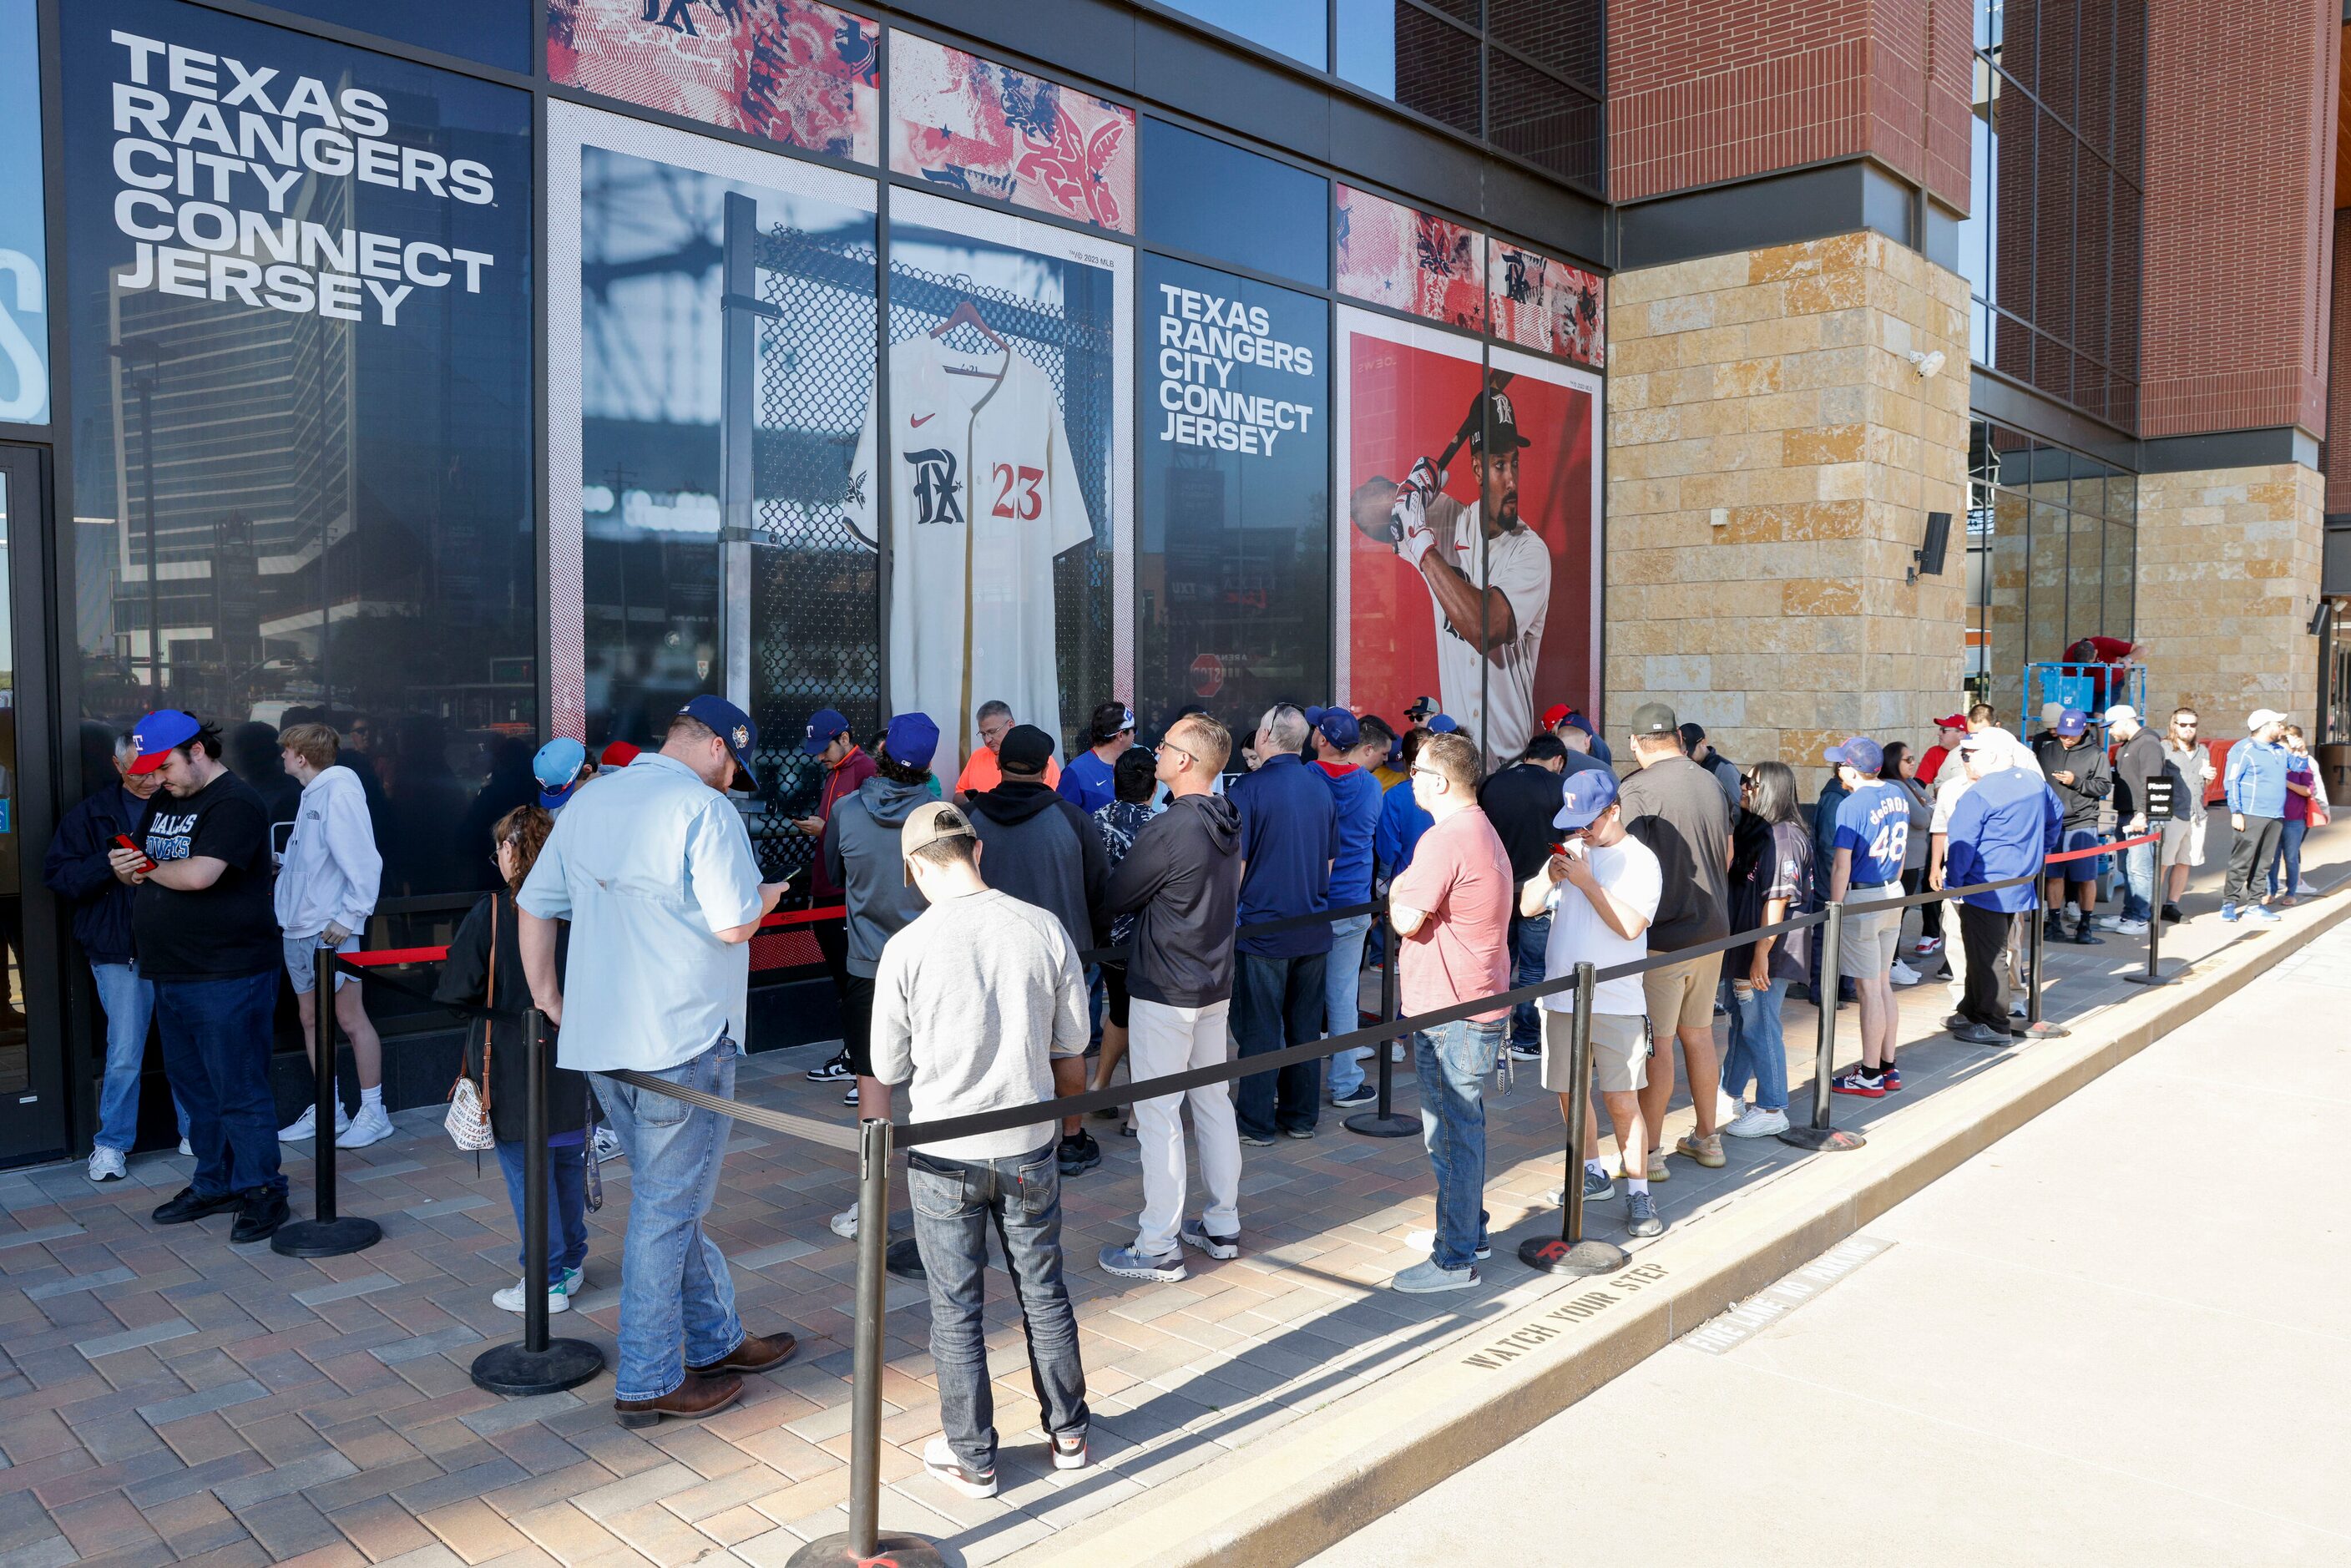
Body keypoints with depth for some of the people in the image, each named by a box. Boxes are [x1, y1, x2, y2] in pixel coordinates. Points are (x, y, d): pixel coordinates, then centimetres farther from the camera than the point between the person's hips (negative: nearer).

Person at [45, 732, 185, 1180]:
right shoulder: (92, 813, 3)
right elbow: (57, 874, 0)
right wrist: (107, 865, -17)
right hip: (121, 952, -1)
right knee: (125, 1055, -1)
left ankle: (195, 1131, 22)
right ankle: (111, 1144, 15)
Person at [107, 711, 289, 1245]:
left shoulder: (235, 803, -14)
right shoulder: (163, 801, 16)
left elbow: (198, 875, -25)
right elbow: (139, 866, 22)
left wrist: (149, 867, -6)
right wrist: (125, 866, -2)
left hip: (227, 975, -9)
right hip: (171, 974, 9)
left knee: (239, 1089, -3)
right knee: (193, 1086, 16)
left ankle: (261, 1191, 7)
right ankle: (214, 1184, 28)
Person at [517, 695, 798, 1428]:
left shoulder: (588, 803, 12)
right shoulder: (703, 807, -13)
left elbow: (532, 905, 15)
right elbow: (732, 924, -19)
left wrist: (548, 998, 20)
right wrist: (767, 895, 2)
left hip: (599, 1039, 8)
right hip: (682, 1039, -8)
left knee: (670, 1197, 19)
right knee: (667, 1208, 3)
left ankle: (715, 1339, 32)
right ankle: (648, 1382, 14)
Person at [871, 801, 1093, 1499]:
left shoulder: (907, 948, -17)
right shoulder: (1045, 929, -10)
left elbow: (888, 1068, -6)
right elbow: (1072, 1042, 1)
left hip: (943, 1153, -2)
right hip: (1029, 1146, 3)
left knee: (956, 1309, 13)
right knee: (1044, 1292, 20)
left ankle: (972, 1458, 27)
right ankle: (1067, 1433, 35)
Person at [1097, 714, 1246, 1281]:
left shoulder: (1168, 830, -22)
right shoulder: (1227, 823, 5)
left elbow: (1114, 899, -11)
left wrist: (1115, 872, 10)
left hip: (1164, 993, -9)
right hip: (1216, 984, 9)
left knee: (1159, 1116, -1)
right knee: (1213, 1102, 16)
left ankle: (1159, 1247, 7)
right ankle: (1222, 1227, 26)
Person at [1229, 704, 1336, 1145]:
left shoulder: (1250, 787, -11)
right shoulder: (1321, 789, 7)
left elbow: (1236, 864, -11)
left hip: (1263, 928, -5)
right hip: (1313, 930, 5)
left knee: (1260, 1030, 3)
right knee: (1306, 1026, 13)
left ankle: (1258, 1123, 9)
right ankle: (1301, 1116, 21)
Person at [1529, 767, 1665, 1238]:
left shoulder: (1641, 860, -6)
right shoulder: (1571, 851, 7)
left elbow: (1631, 925, -19)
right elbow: (1527, 906, 7)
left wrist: (1586, 882, -19)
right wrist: (1550, 877, -12)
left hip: (1617, 1001, -5)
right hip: (1563, 998, 5)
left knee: (1622, 1099, -4)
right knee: (1570, 1092, 13)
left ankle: (1638, 1192, 7)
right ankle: (1594, 1174, 31)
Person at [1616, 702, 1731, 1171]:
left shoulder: (1637, 789, -16)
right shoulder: (1711, 782, 6)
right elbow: (1727, 855, 16)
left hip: (1663, 936, -7)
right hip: (1712, 930, 7)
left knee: (1657, 1044, 0)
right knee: (1698, 1033, 18)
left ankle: (1648, 1154, 8)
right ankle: (1707, 1140, 29)